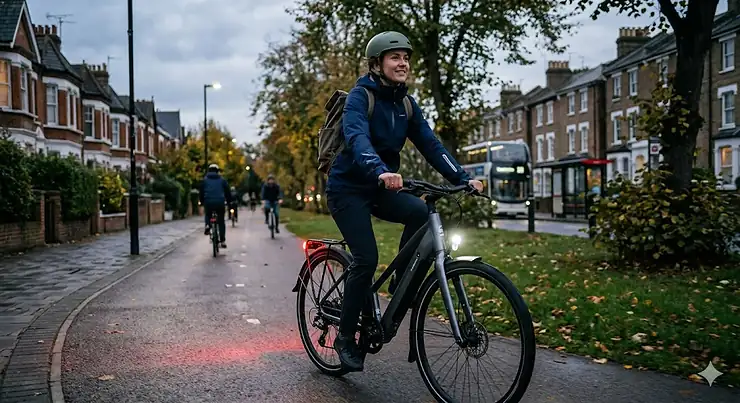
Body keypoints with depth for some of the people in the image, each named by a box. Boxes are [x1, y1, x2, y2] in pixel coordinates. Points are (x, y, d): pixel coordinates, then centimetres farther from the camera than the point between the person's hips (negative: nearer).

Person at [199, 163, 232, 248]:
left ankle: (207, 226, 4)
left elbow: (201, 192, 14)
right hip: (220, 203, 0)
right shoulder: (222, 179, 11)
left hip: (208, 202, 1)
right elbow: (227, 192, 12)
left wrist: (202, 202, 25)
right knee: (221, 222, 10)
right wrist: (229, 202, 21)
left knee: (208, 215, 32)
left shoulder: (205, 180, 12)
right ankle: (223, 241, 4)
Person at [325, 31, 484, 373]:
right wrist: (380, 171, -53)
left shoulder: (405, 104, 4)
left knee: (420, 212, -23)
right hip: (348, 188, -6)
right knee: (366, 259, -17)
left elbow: (430, 144, -3)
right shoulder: (360, 96, -15)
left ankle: (401, 282, -1)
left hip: (378, 189, 6)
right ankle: (345, 337, 1)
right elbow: (357, 138, -34)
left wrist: (463, 178, -16)